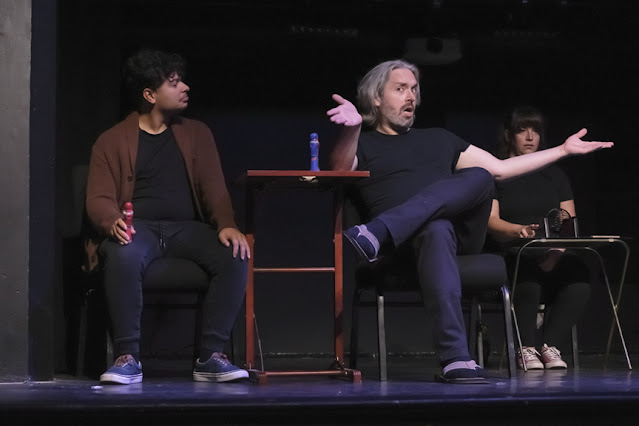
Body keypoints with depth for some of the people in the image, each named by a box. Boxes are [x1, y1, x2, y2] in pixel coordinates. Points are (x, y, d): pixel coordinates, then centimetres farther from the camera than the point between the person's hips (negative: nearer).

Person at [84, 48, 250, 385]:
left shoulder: (196, 134, 18)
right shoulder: (112, 142, 10)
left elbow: (213, 189, 9)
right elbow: (99, 199, 3)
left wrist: (227, 225, -12)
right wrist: (113, 222, -22)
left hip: (187, 228, 3)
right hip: (138, 228, -2)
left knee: (235, 256, -28)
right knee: (122, 256, -39)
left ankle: (211, 357, -25)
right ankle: (127, 358, -31)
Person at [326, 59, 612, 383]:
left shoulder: (438, 139, 35)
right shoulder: (364, 146, 17)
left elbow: (499, 168, 33)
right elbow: (341, 169, -8)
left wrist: (564, 149, 30)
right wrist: (351, 129, -30)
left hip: (463, 231, 4)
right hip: (406, 240, -4)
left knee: (478, 177, -27)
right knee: (437, 230, -41)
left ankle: (375, 234, -44)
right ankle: (456, 360, -53)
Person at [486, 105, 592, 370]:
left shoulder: (555, 175, 23)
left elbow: (570, 223, 12)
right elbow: (490, 220, -3)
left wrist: (557, 252, -10)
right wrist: (519, 230, -26)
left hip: (551, 256, 3)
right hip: (510, 254, -3)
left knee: (578, 270, -32)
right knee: (527, 272, -39)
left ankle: (549, 344, -23)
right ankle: (527, 348, -24)